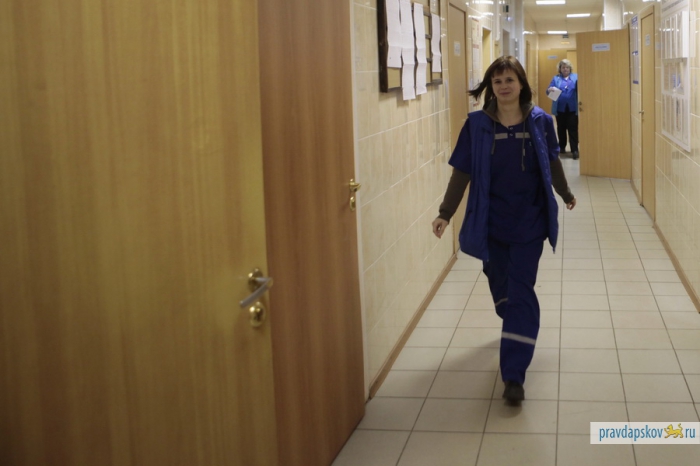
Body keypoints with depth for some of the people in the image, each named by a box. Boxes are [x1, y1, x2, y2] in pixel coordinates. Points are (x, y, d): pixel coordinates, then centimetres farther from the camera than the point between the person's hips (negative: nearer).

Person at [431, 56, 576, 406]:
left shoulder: (539, 122, -4)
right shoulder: (477, 125, -5)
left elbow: (552, 164, 12)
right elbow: (461, 173, -4)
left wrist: (566, 194, 25)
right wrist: (445, 213, -11)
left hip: (529, 223, -1)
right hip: (490, 223, 1)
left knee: (520, 292, -6)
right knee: (500, 285, 16)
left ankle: (514, 375, -7)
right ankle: (516, 331, 49)